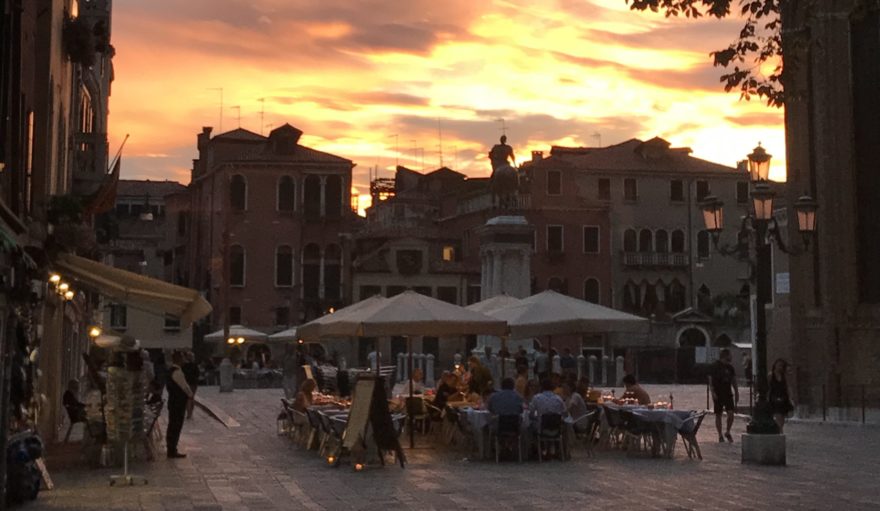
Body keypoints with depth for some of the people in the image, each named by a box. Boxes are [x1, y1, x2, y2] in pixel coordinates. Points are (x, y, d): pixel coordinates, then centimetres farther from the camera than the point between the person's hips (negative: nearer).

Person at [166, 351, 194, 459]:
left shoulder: (170, 370, 11)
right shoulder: (177, 372, -20)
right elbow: (184, 386, -16)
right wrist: (190, 395, 3)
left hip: (173, 401, 10)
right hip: (178, 403, -10)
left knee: (173, 426, 16)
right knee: (176, 427, -4)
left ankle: (171, 449, 24)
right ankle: (172, 451, 0)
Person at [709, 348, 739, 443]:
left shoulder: (730, 367, 10)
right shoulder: (714, 367, -5)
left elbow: (733, 381, 15)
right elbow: (710, 380, -6)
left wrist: (736, 392, 11)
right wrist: (713, 392, -15)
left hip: (728, 394, 4)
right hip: (718, 395, -4)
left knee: (731, 413, -8)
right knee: (718, 415, 2)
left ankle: (728, 433, 11)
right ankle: (720, 435, 13)